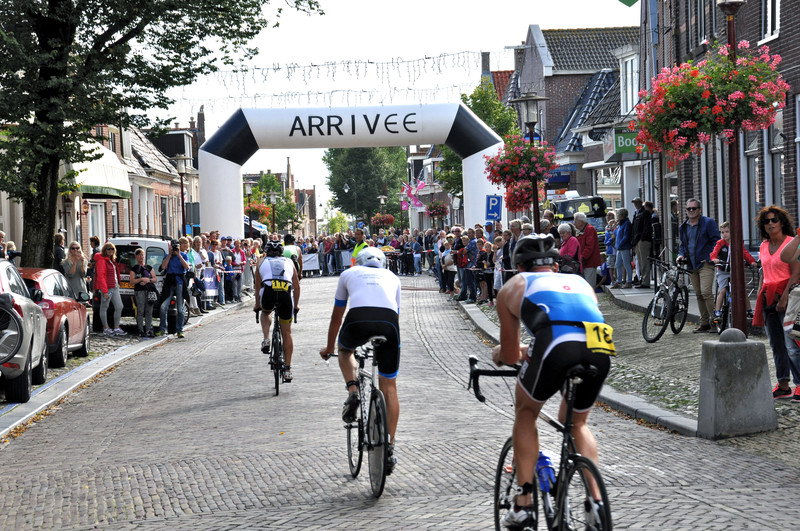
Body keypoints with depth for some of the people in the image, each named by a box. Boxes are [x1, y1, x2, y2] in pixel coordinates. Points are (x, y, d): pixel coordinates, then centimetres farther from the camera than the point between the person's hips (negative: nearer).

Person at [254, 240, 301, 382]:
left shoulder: (262, 261, 27)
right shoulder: (288, 261, 29)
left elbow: (258, 285, 32)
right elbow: (297, 286, 32)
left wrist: (257, 305, 45)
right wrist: (296, 305, 44)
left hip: (268, 292, -1)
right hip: (286, 292, 1)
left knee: (266, 312, 36)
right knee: (286, 332, 14)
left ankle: (266, 340, 11)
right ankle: (287, 369, 14)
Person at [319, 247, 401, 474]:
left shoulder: (349, 273, 33)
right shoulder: (392, 277, 36)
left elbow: (336, 318, 39)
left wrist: (328, 348, 55)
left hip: (358, 320, -1)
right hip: (389, 322, 1)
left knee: (345, 349, 36)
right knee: (389, 387, 14)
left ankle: (353, 391, 11)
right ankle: (389, 448, 10)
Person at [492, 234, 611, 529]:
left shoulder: (514, 287, 28)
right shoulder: (580, 282, 37)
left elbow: (510, 356, 30)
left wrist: (499, 354, 54)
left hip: (556, 346, -3)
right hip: (601, 350, 3)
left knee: (525, 411, 25)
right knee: (577, 422, 30)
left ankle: (524, 504, 18)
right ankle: (597, 502, 19)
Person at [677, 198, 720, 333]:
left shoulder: (708, 223, -5)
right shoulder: (684, 227, 15)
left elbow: (716, 241, -7)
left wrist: (710, 258, -14)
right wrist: (681, 255, 7)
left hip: (705, 264, -7)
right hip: (692, 266, 7)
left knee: (706, 292, -19)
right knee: (698, 295, 9)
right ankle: (704, 324, 14)